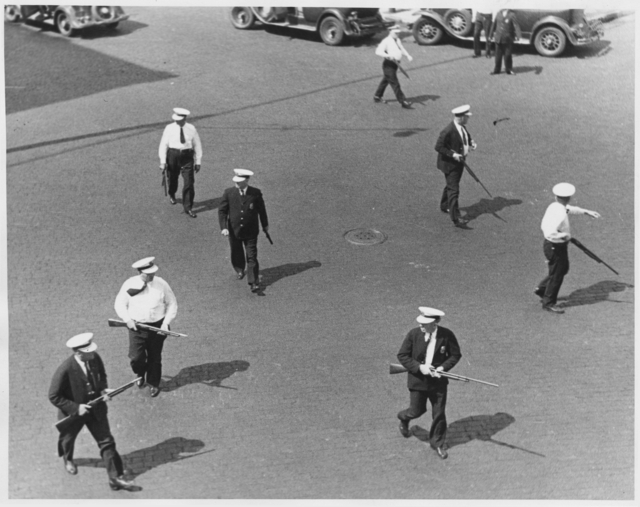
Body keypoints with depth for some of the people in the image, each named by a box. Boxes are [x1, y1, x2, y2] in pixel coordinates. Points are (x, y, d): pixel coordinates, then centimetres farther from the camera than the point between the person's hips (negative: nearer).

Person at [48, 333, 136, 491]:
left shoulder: (95, 359, -17)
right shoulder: (65, 370, -32)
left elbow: (102, 375, 5)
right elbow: (53, 396, -23)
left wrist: (103, 389, -14)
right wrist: (76, 407, -26)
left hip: (96, 409, 3)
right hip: (72, 413, -3)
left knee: (107, 442, 3)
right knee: (68, 439, 26)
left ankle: (116, 478, 13)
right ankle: (67, 459, 61)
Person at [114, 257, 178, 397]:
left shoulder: (161, 284, -5)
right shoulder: (130, 284, -6)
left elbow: (172, 304, 3)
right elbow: (120, 303, 4)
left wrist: (166, 322, -8)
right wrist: (127, 319, -10)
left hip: (157, 327, 1)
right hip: (136, 326, 0)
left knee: (154, 358, 11)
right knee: (136, 357, -8)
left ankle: (153, 384, 33)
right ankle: (140, 374, 26)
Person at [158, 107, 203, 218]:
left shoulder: (191, 129, -1)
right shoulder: (169, 128, -3)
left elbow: (197, 145, 6)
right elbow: (163, 144, -3)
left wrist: (198, 162, 4)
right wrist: (163, 161, -9)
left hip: (187, 156, -1)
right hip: (173, 155, 1)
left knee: (189, 183, -7)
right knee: (172, 178, 18)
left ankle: (188, 208, 1)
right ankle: (172, 194, 52)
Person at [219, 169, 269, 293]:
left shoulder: (256, 193, -10)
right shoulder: (229, 193, -9)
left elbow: (261, 210, 5)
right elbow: (222, 211, -4)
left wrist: (265, 225, 16)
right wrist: (223, 227, -15)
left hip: (250, 232, -2)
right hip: (234, 231, 2)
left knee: (252, 257, -3)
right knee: (237, 254, 20)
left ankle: (254, 283, 0)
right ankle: (240, 270, 49)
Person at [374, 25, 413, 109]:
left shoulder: (398, 40, 12)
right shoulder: (386, 41, -15)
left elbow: (402, 49, 19)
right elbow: (378, 51, -23)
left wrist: (408, 55, -1)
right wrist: (388, 55, -38)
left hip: (395, 63, 9)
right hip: (388, 64, -9)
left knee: (385, 80, 21)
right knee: (395, 84, -7)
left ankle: (377, 97, 36)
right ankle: (403, 101, -5)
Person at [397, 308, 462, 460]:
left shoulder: (447, 335, -13)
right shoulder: (414, 334, -14)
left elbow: (455, 355, -1)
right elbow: (402, 356, -8)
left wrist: (443, 368, -16)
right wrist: (419, 367, -20)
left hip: (438, 380, 1)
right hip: (418, 380, -1)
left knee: (439, 413, 7)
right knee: (417, 411, 10)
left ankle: (438, 443, 27)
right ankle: (404, 418, 45)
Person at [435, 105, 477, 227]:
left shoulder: (462, 126, 0)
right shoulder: (448, 131, -28)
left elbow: (467, 136, 20)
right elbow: (438, 147, -25)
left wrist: (471, 142, -1)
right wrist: (452, 155, -29)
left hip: (459, 161, 9)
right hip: (450, 163, -9)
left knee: (451, 185, 25)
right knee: (453, 190, -10)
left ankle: (444, 206, 46)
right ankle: (456, 218, -11)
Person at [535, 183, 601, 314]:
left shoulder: (554, 206, -1)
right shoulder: (559, 214, -31)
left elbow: (570, 209, 20)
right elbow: (550, 233, -40)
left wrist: (586, 212, 20)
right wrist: (565, 235, -24)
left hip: (551, 244, 10)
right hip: (555, 247, -10)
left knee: (563, 269, 27)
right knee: (556, 275, 7)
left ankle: (541, 289, 38)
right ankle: (548, 303, 22)